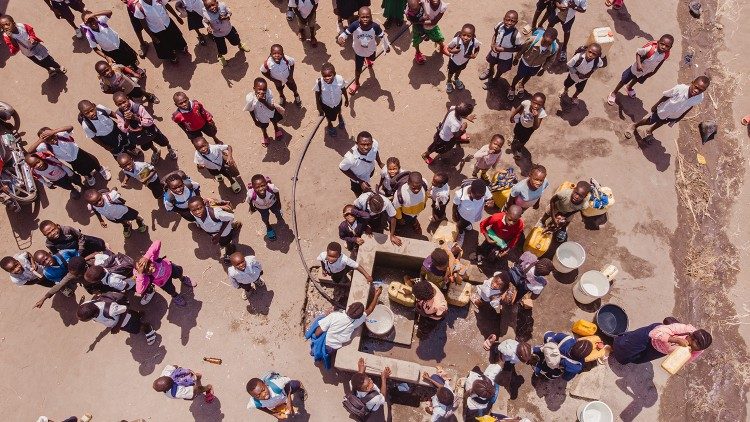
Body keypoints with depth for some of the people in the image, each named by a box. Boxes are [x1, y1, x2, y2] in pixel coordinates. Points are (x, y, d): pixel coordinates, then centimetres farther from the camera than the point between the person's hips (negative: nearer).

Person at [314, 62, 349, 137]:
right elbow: (317, 95, -20)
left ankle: (340, 116, 76)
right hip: (325, 104, -1)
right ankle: (330, 125, 67)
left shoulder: (340, 79, -37)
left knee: (338, 110, 38)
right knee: (329, 116, 31)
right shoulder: (319, 83, -38)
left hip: (337, 102, 1)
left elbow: (343, 90, -15)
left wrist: (346, 99, 2)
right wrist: (319, 107, -8)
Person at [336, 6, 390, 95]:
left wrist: (387, 46, -21)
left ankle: (368, 59, 78)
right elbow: (345, 33, -29)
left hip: (371, 50, 2)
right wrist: (340, 38, -49)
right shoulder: (355, 25, -37)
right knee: (358, 68, 16)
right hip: (359, 51, -2)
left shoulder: (375, 26, -36)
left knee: (371, 59, 36)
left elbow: (382, 36, -18)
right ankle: (356, 83, 48)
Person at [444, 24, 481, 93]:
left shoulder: (475, 42, -35)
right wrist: (452, 51, -45)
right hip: (454, 60, -3)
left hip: (464, 61, 3)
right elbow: (448, 48, -25)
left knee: (459, 70, 35)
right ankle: (449, 82, 61)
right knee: (451, 72, 27)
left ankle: (456, 79, 69)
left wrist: (475, 54, -27)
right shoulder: (456, 40, -42)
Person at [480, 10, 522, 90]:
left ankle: (495, 79, 58)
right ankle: (490, 72, 67)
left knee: (500, 70, 25)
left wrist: (503, 49, -28)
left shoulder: (516, 35, -36)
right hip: (494, 51, 3)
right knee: (491, 63, 33)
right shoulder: (499, 25, -26)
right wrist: (492, 44, -21)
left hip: (505, 57, -3)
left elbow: (519, 48, -22)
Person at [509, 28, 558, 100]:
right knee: (519, 76, 24)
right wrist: (516, 58, -1)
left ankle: (522, 85, 64)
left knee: (528, 76, 32)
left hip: (537, 66, 2)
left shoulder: (555, 48, -32)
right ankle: (512, 88, 55)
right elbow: (522, 49, -18)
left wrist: (543, 68, 5)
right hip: (525, 62, -2)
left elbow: (549, 57, -9)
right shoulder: (532, 39, -39)